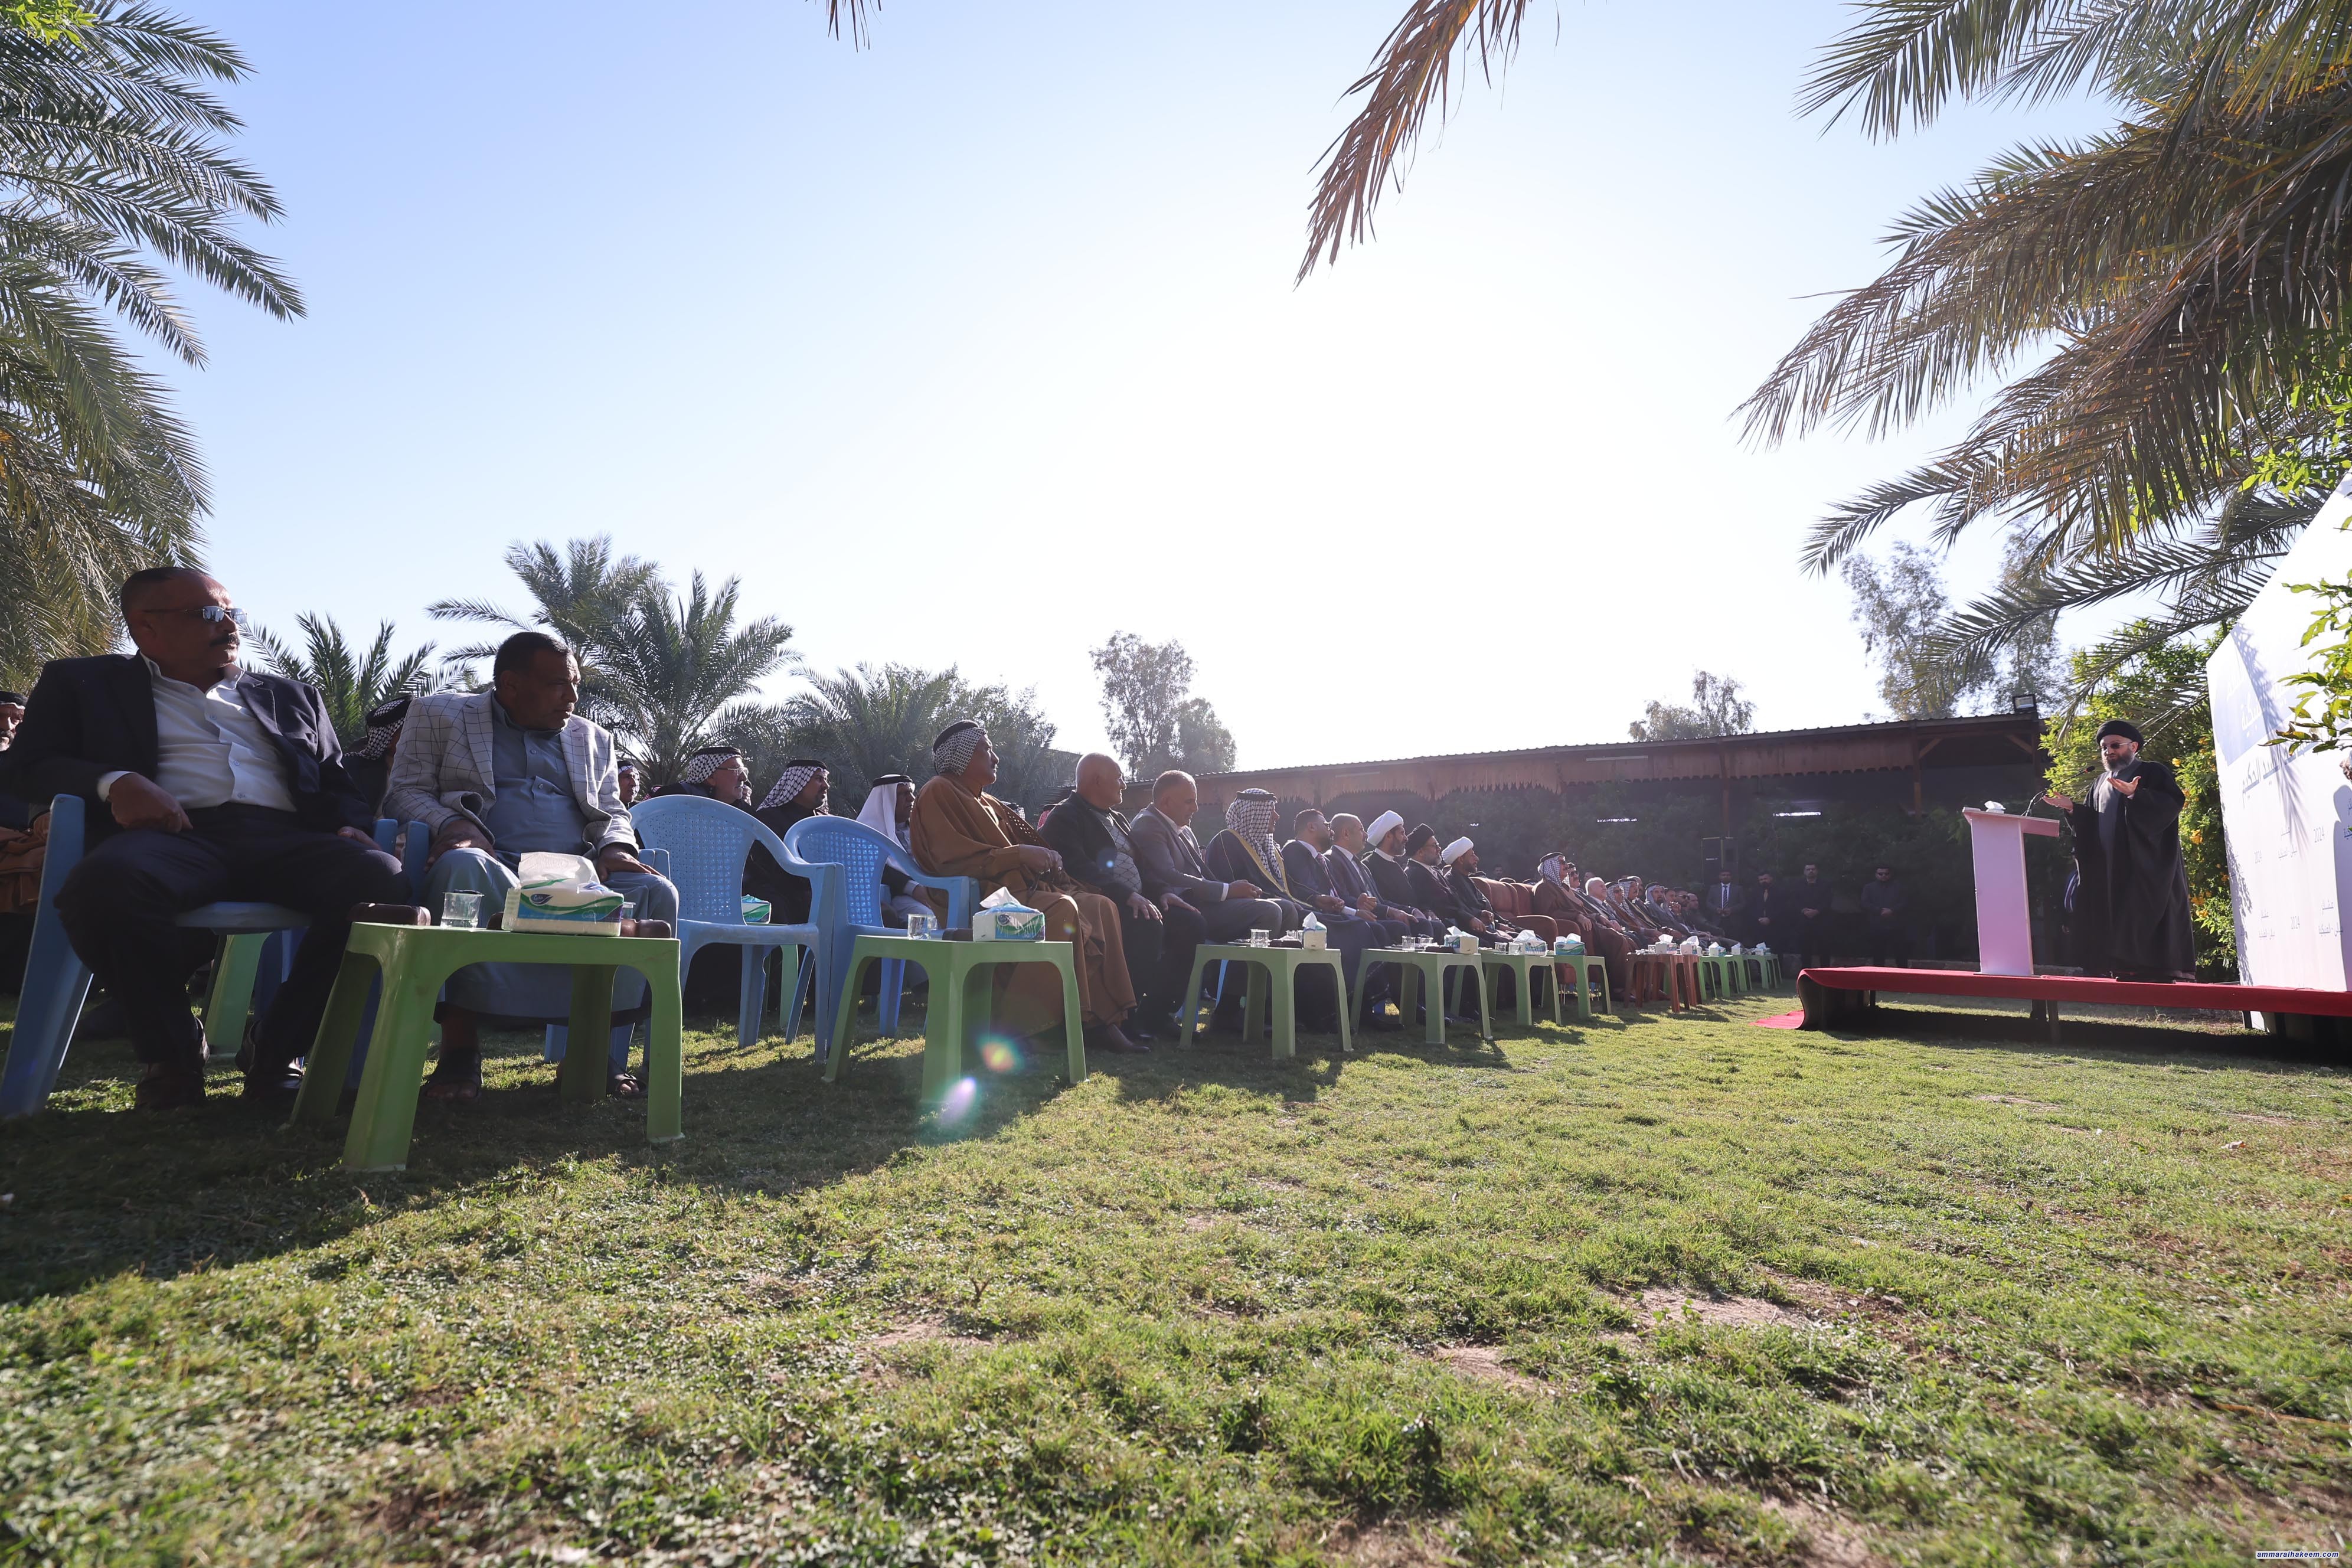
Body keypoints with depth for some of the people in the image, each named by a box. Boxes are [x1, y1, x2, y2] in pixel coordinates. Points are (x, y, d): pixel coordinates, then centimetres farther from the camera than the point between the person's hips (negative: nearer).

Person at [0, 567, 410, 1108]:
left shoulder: (291, 697, 29)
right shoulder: (83, 683, 23)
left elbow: (337, 784, 24)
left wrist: (353, 827, -1)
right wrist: (113, 782, -12)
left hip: (284, 837, 2)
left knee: (384, 880, -32)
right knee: (107, 883, -38)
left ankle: (277, 1052, -14)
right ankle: (173, 1051, -11)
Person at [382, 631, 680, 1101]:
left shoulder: (594, 739, 24)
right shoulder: (440, 713, 15)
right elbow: (405, 791, 7)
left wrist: (615, 848, -5)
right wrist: (452, 824, -16)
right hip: (491, 870, -2)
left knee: (656, 893, -26)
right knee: (462, 866, -38)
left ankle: (603, 1047, -23)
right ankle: (460, 1050, -30)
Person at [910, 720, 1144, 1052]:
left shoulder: (987, 802, 26)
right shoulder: (939, 793, -3)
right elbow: (953, 860, -16)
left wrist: (1046, 857, 4)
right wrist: (1019, 855, -18)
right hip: (980, 898, -9)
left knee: (1101, 907, -9)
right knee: (1063, 910, -32)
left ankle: (1102, 1018, -19)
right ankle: (1011, 1026, -28)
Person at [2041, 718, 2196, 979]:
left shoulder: (2152, 772, 2)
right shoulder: (2102, 783, 21)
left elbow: (2172, 803, -15)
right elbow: (2090, 822, 20)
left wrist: (2135, 795, -30)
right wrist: (2073, 808, 2)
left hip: (2146, 867, -6)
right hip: (2110, 870, 7)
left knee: (2146, 917, -12)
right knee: (2117, 923, 2)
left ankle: (2167, 974, -10)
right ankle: (2125, 971, 2)